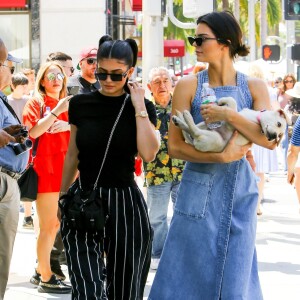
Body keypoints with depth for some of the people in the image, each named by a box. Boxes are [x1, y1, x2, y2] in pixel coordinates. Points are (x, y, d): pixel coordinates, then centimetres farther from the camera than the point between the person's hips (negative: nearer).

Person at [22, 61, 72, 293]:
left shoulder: (67, 104, 18)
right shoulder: (36, 103, -2)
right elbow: (32, 132, -17)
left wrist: (69, 125, -7)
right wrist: (56, 112, -20)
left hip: (65, 168, 7)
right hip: (46, 168, -7)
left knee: (54, 224, 12)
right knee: (48, 226, -7)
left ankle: (41, 271, 22)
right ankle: (46, 279, -3)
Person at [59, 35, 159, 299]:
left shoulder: (142, 107, 2)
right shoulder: (81, 104, 5)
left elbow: (148, 154, -14)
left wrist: (139, 107, -12)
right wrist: (63, 198, 19)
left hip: (125, 202, 0)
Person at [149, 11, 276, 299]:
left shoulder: (254, 87, 1)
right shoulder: (189, 85, -3)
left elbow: (270, 140, -10)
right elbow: (174, 146, -7)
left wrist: (229, 115, -20)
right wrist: (221, 157, -17)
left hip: (239, 190, 1)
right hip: (199, 189, -1)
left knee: (234, 276, 6)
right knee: (192, 274, 1)